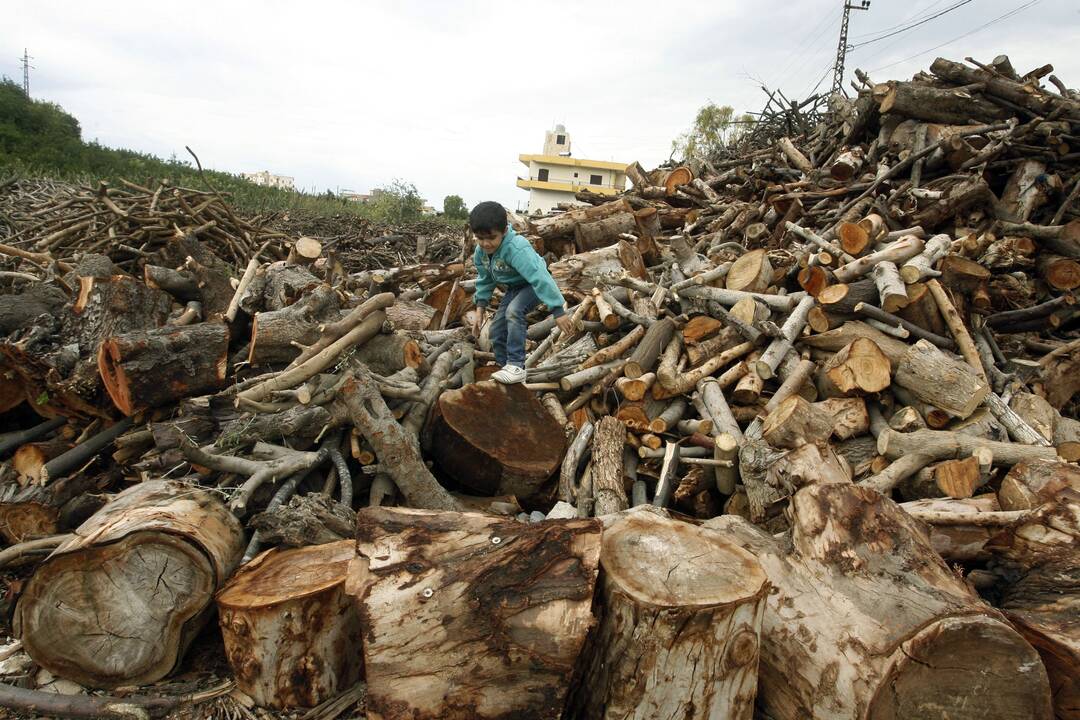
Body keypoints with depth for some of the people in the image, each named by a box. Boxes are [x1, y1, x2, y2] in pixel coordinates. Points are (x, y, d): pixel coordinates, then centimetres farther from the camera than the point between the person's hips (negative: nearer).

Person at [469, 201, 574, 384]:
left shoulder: (516, 249, -39)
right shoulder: (480, 252, -13)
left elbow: (540, 278, -44)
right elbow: (484, 280, 5)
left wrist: (558, 310, -47)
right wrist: (480, 310, -1)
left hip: (534, 284, -8)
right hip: (514, 288, 8)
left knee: (514, 311, -33)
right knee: (497, 328, 3)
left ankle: (516, 366, -27)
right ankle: (506, 367, 20)